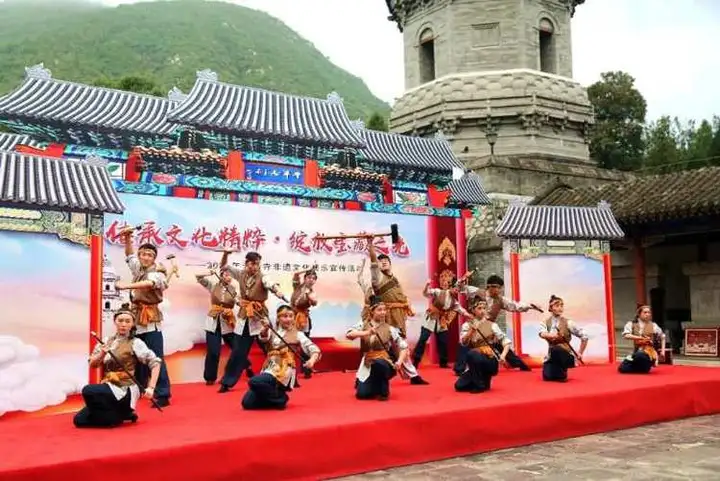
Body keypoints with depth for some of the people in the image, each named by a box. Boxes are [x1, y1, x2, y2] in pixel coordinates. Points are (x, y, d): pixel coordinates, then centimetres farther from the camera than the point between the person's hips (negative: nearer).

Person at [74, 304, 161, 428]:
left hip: (125, 391, -6)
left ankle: (117, 417, -7)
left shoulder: (135, 343, -8)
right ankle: (122, 414, 11)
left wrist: (151, 387, -20)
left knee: (88, 390, -28)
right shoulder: (107, 341, 8)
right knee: (79, 420, 1)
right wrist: (102, 355, -18)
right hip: (109, 389, 7)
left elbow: (155, 363, -12)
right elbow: (92, 364, 3)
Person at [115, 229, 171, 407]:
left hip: (151, 321, -7)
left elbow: (147, 283, -26)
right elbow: (129, 255, 27)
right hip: (137, 319, 7)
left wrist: (125, 286, -37)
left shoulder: (157, 273, -6)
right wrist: (127, 238, 10)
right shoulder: (138, 269, 14)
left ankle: (162, 396, -7)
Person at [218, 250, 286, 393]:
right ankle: (227, 382, 18)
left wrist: (278, 292, -57)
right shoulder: (241, 274, 1)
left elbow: (271, 284, -34)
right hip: (244, 317, 3)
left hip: (259, 317, -3)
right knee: (238, 352, 8)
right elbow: (224, 266, 11)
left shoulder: (262, 277, -12)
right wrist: (226, 253, -8)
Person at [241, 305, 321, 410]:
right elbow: (264, 337, -9)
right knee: (247, 403, -4)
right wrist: (265, 328, -32)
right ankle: (275, 395, 16)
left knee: (254, 382, -31)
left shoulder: (298, 334, 3)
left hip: (283, 372, -5)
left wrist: (312, 360, -26)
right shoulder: (273, 332, 13)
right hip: (268, 369, 5)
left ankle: (281, 399, -9)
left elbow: (315, 349, -4)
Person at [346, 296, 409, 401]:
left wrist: (399, 362, -17)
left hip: (384, 362, -2)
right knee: (361, 394, -14)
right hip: (367, 364, 2)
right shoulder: (363, 324, 1)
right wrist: (366, 333, -29)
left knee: (378, 364, -39)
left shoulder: (390, 329, -2)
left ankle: (384, 390, -9)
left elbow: (403, 347, 0)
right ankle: (377, 387, 23)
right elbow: (348, 334, -16)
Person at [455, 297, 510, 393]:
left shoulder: (491, 325, -1)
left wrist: (503, 355, -22)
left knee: (472, 354, -33)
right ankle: (483, 379, 14)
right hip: (475, 362, 3)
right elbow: (463, 342, -13)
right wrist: (472, 330, -30)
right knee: (459, 386, -13)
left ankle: (481, 384, -16)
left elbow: (506, 340, -5)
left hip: (490, 361, -3)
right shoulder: (467, 325, 3)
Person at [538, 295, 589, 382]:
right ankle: (558, 371, 19)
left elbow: (584, 337, -6)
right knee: (547, 377, -18)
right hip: (551, 357, 3)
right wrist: (553, 336, -43)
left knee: (555, 349, -36)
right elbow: (543, 334, -23)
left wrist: (580, 354, -5)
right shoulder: (545, 323, -1)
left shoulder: (568, 323, -7)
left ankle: (562, 373, -12)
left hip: (566, 355, -3)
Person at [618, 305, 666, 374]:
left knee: (640, 356, -40)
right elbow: (625, 335, -14)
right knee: (622, 368, -10)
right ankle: (641, 367, 18)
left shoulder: (653, 325, 6)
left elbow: (662, 337, 20)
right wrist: (641, 338, -19)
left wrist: (662, 350, 11)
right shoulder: (631, 324, 3)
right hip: (637, 351, 3)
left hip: (649, 351, -3)